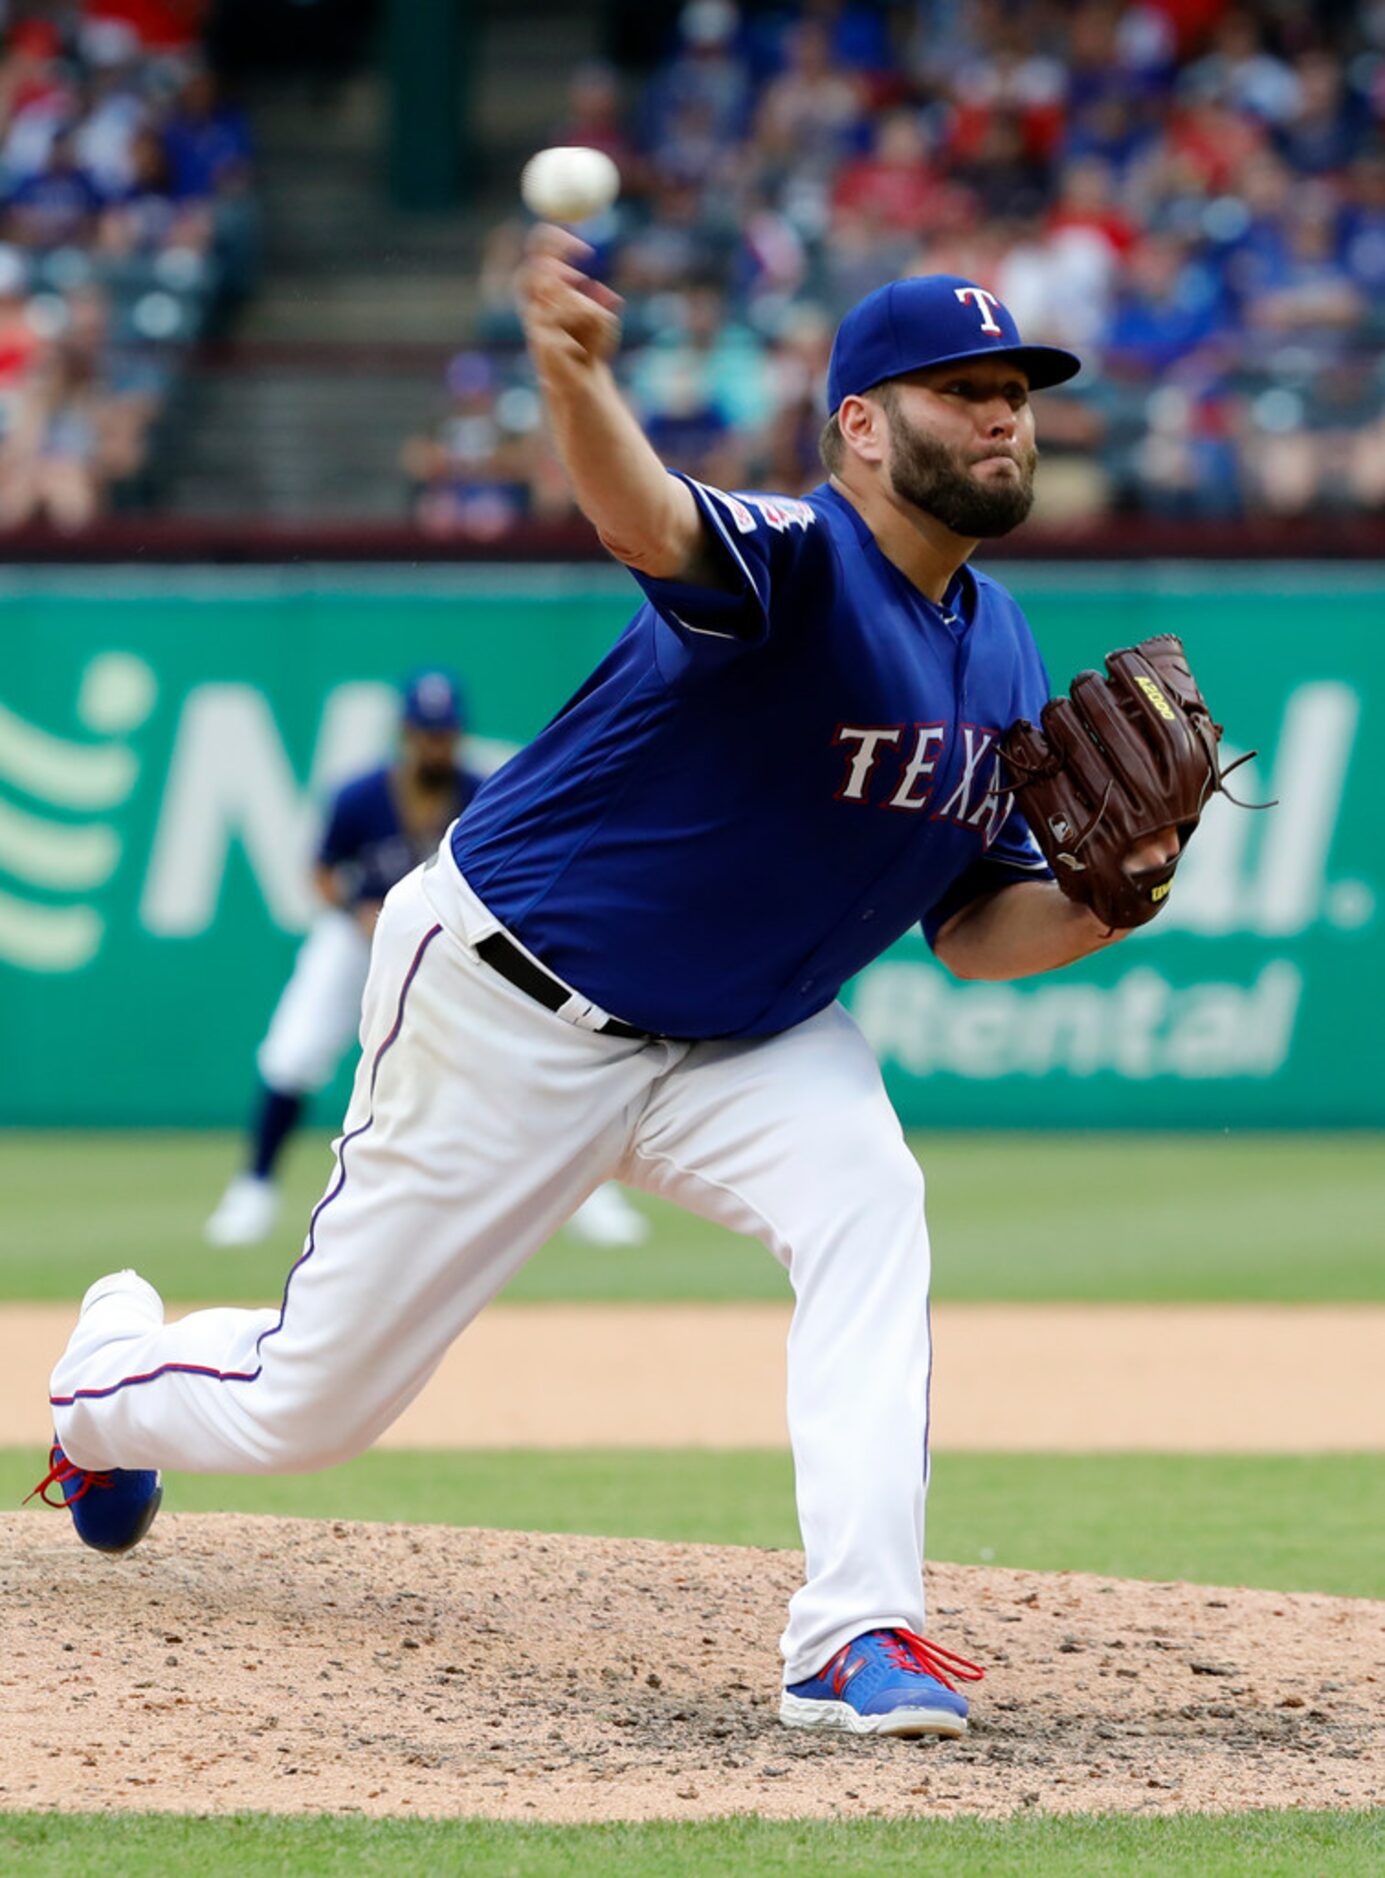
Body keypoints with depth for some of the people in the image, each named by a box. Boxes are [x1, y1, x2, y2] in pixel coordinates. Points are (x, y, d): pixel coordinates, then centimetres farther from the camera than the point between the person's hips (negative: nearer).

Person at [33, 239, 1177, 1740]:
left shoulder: (1000, 655, -1)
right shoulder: (795, 561, -27)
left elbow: (971, 929, 6)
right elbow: (645, 519, -51)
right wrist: (574, 376, -73)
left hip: (740, 1037, 6)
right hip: (508, 1004, -6)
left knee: (864, 1198, -27)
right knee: (305, 1406, 6)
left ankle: (858, 1631, -30)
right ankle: (110, 1373, 41)